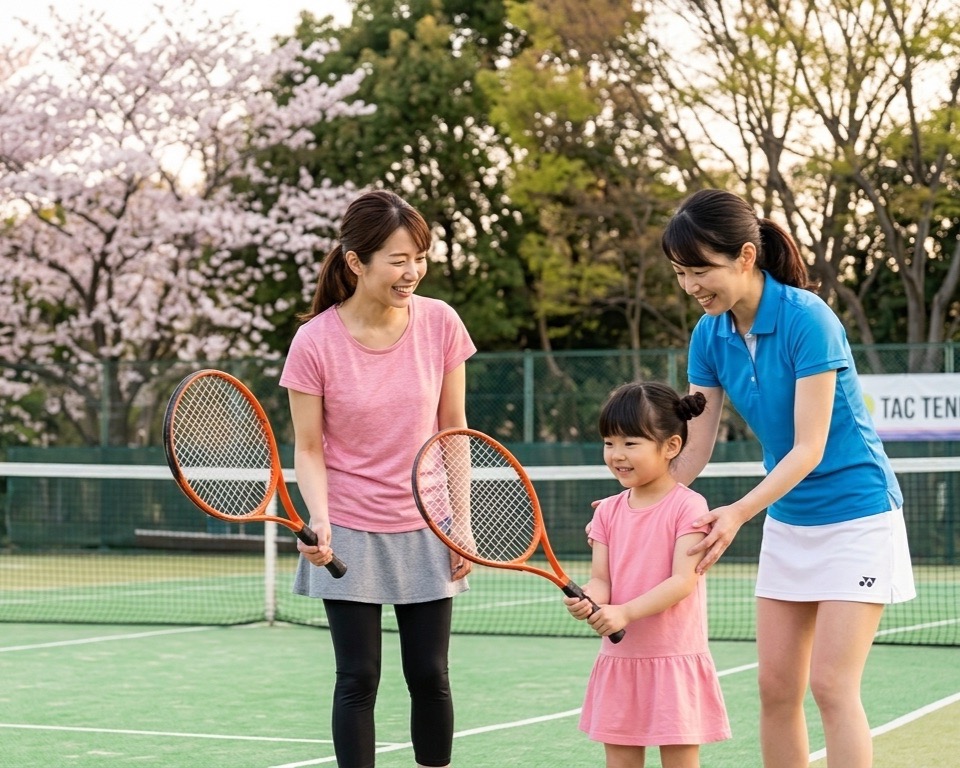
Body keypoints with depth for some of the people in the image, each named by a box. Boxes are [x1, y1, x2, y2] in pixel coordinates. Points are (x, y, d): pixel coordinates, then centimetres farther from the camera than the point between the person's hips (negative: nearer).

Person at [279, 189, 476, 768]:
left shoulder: (441, 323, -8)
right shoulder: (315, 342, -14)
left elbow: (452, 431, 1)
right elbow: (309, 448, -6)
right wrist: (319, 518, -22)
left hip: (424, 530, 2)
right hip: (349, 533, -2)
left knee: (430, 677, 5)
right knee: (358, 678, 0)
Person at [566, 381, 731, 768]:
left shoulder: (688, 506, -9)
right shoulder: (608, 511, 8)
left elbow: (683, 581, -17)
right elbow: (601, 579, 4)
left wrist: (624, 612, -26)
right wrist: (588, 601, -20)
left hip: (675, 660, -5)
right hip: (618, 659, 5)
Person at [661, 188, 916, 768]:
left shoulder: (807, 319, -22)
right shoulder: (709, 336, -2)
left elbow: (809, 449, -24)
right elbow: (696, 448, 1)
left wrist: (740, 513, -35)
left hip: (855, 517, -7)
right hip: (786, 522, 7)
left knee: (831, 684, -12)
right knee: (776, 687, 3)